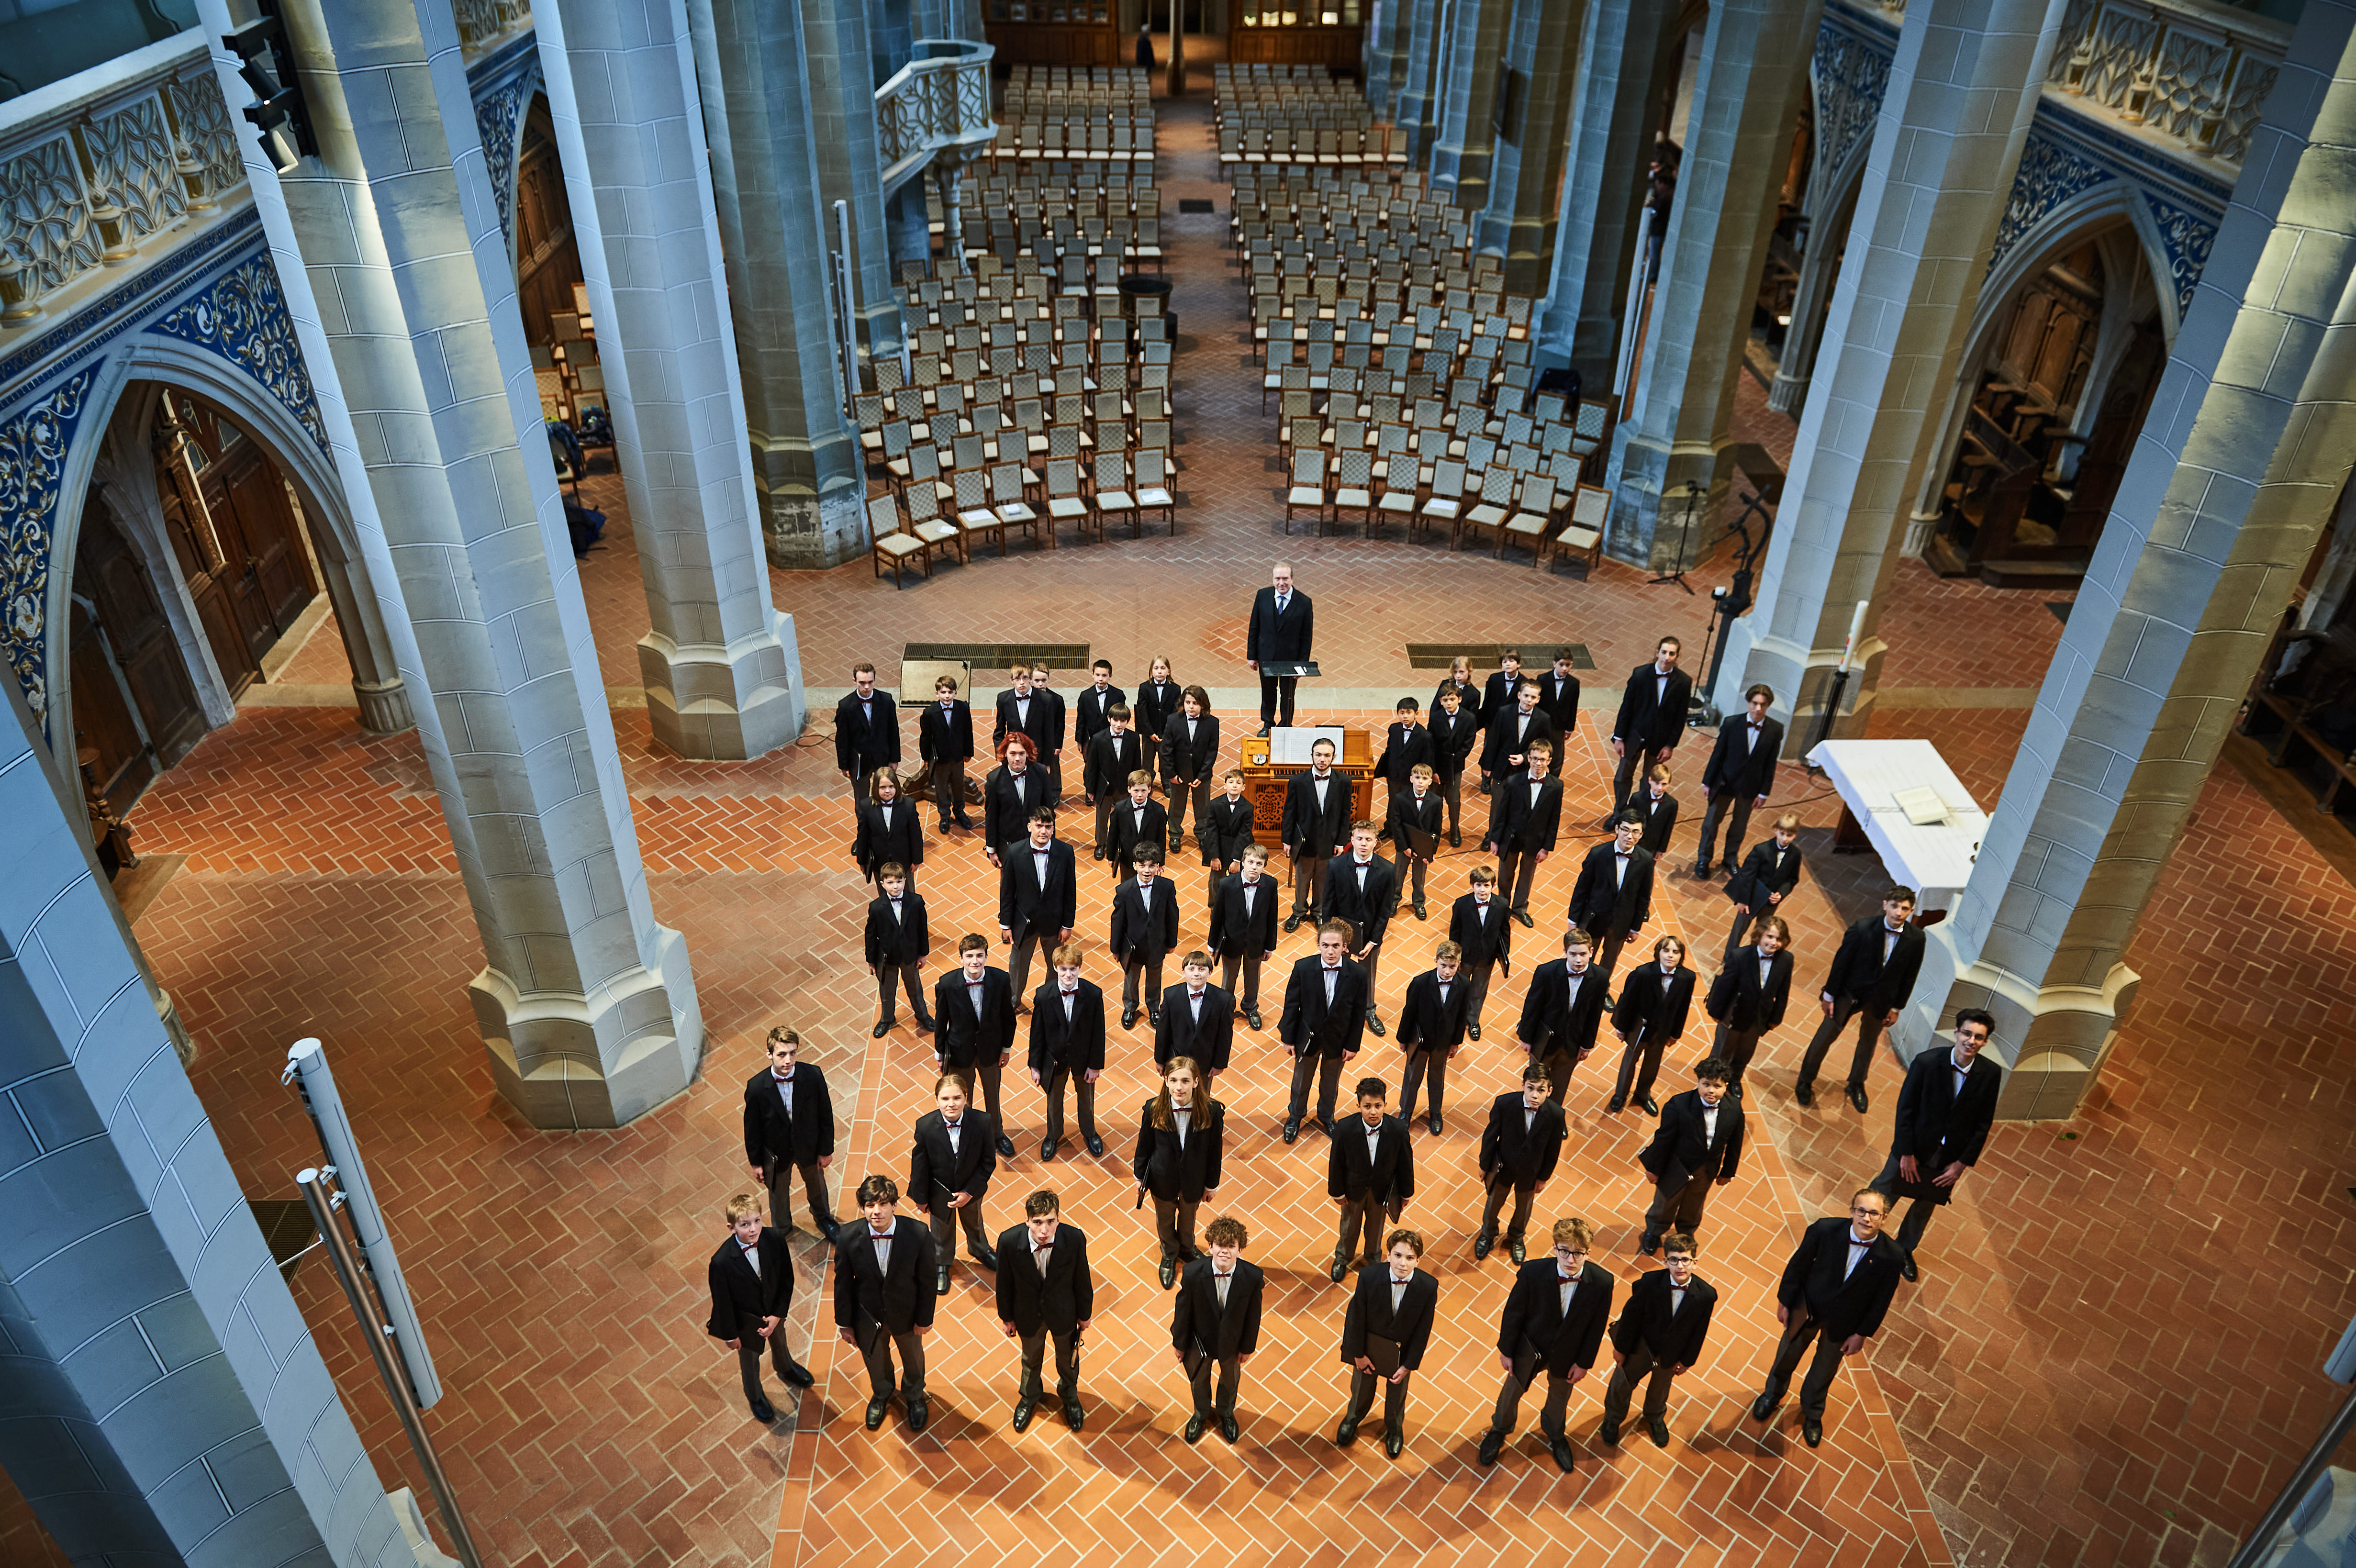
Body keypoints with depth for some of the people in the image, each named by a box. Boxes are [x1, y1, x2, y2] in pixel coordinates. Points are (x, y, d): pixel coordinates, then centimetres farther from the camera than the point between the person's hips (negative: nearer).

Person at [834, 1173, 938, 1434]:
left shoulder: (919, 1234, -31)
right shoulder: (848, 1238, -28)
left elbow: (928, 1280, -16)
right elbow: (843, 1283, -12)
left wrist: (925, 1318, -7)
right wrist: (844, 1323, -3)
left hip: (906, 1314, 0)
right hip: (868, 1316, 1)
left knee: (913, 1358, 28)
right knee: (875, 1360, 29)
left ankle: (914, 1395, 62)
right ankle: (881, 1395, 64)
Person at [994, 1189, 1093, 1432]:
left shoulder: (1074, 1239, -33)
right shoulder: (1009, 1241, -33)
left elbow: (1082, 1280, -13)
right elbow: (1005, 1284, -13)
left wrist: (1085, 1314, 1)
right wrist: (1006, 1317, 0)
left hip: (1063, 1312, 0)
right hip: (1029, 1315, 0)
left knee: (1068, 1357, 28)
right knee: (1031, 1358, 29)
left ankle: (1069, 1394, 61)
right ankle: (1029, 1397, 61)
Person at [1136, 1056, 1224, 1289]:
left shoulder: (1212, 1111, -28)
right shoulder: (1154, 1109, -26)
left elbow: (1215, 1150, -13)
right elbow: (1144, 1145, -9)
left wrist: (1212, 1184, -2)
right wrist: (1140, 1177, 3)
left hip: (1194, 1179, 0)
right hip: (1163, 1178, 0)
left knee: (1188, 1217, 28)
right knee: (1165, 1219, 27)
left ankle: (1186, 1248, 62)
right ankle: (1169, 1255, 58)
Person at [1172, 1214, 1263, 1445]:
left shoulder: (1253, 1277, -32)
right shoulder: (1193, 1273, -34)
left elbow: (1253, 1314, -15)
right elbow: (1183, 1309, -18)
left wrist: (1248, 1347, -2)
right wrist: (1179, 1343, -5)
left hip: (1232, 1340, 1)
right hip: (1200, 1339, -1)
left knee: (1231, 1379, 30)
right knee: (1199, 1379, 29)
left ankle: (1226, 1413, 64)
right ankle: (1201, 1414, 62)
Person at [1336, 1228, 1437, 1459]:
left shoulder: (1428, 1287, -30)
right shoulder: (1369, 1276, -32)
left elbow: (1423, 1330, -17)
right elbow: (1356, 1317, -18)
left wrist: (1408, 1365, -10)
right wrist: (1358, 1354, -9)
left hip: (1401, 1352, 0)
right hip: (1369, 1348, 0)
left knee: (1397, 1394, 27)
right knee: (1362, 1387, 28)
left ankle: (1395, 1428, 59)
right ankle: (1353, 1418, 60)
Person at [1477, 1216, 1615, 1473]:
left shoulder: (1602, 1282, -29)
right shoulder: (1533, 1272, -32)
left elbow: (1597, 1326, -12)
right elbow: (1514, 1312, -16)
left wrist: (1584, 1362, -3)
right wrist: (1506, 1350, -6)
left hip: (1566, 1353, 1)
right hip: (1530, 1346, -1)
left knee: (1560, 1395, 28)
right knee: (1512, 1389, 22)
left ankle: (1555, 1434, 61)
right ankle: (1499, 1431, 55)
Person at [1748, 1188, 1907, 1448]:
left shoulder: (1892, 1256, -29)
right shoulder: (1824, 1230, -30)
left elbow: (1881, 1300, -13)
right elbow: (1798, 1266, -13)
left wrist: (1862, 1333, -4)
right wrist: (1785, 1302, -4)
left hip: (1843, 1322, 0)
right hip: (1808, 1308, 0)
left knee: (1825, 1368, 25)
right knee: (1789, 1353, 25)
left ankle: (1812, 1412, 55)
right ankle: (1773, 1394, 57)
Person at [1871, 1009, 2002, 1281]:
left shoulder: (1991, 1074, -15)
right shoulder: (1927, 1062, -22)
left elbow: (1983, 1123, -5)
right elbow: (1905, 1109, -14)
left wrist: (1963, 1163, -5)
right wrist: (1906, 1154, -12)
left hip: (1950, 1158, 2)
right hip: (1915, 1148, -2)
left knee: (1925, 1207, 22)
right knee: (1883, 1197, 13)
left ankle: (1905, 1249, 47)